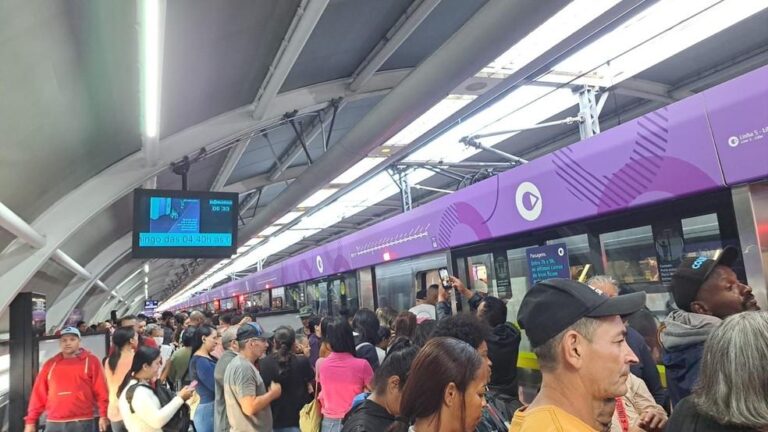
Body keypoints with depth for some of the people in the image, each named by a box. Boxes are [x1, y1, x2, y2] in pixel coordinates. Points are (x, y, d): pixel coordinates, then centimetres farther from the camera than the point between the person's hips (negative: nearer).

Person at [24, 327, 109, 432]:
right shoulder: (50, 364, 14)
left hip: (81, 423, -3)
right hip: (54, 423, 3)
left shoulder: (91, 361, 5)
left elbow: (101, 390, -1)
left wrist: (103, 415, -9)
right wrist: (31, 420, 8)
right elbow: (39, 394, 12)